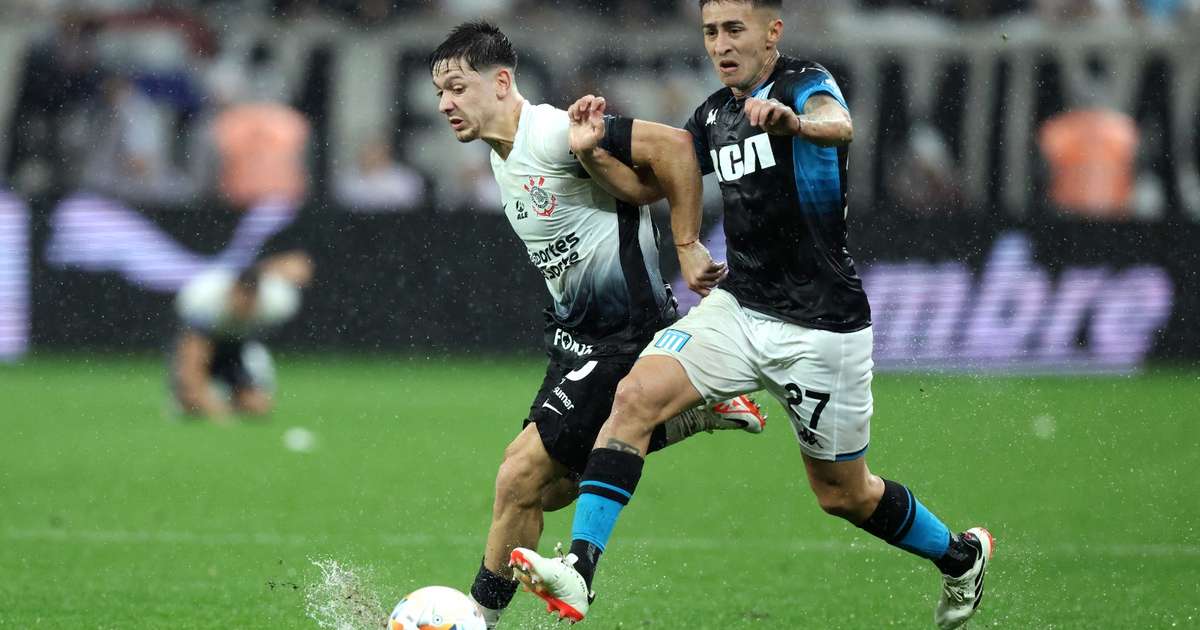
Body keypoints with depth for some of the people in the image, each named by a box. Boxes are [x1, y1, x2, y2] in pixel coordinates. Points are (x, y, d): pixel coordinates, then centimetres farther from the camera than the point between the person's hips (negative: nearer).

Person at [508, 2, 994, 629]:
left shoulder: (806, 83, -13)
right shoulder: (713, 115, 8)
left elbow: (839, 126, -36)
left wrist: (797, 124, -61)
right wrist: (591, 153, -3)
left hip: (820, 327, -6)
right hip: (737, 308, 6)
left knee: (843, 494, 8)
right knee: (635, 396, -19)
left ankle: (960, 555, 36)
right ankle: (579, 568, -25)